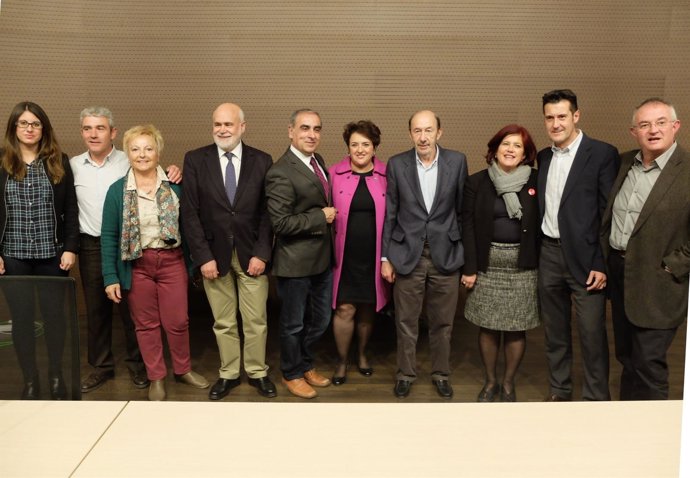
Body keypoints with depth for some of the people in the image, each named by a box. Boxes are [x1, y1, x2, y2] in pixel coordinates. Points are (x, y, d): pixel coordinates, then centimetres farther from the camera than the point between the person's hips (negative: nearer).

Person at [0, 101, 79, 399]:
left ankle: (56, 376, 23)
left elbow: (70, 210, 2)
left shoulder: (59, 162, 3)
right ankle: (30, 380, 20)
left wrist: (70, 248, -6)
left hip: (52, 254, 0)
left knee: (55, 315, 5)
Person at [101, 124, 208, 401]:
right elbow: (108, 236, -1)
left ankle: (183, 369, 27)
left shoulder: (174, 186, 0)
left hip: (172, 261, 0)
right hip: (137, 265, 0)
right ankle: (156, 378, 25)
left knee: (177, 321, 5)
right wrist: (110, 277, -6)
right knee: (146, 324, 10)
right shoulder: (117, 190, -2)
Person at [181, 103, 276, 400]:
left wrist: (262, 253, -9)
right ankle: (228, 374, 28)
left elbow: (267, 212, -1)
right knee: (223, 322, 11)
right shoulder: (195, 160, -1)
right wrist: (203, 257, -9)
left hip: (252, 254, 0)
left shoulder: (262, 161, 0)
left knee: (256, 320, 8)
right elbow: (190, 213, -3)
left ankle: (257, 372, 27)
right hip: (214, 254, 0)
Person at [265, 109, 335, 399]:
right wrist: (321, 217, -19)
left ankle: (305, 364, 44)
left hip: (323, 257, 8)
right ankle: (292, 374, 35)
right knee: (294, 324, 12)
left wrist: (329, 214, 3)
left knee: (321, 320, 21)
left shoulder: (318, 161, 6)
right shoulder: (281, 173, -20)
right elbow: (281, 223, -24)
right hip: (296, 262, -8)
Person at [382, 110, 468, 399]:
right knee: (406, 322, 11)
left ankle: (440, 373, 32)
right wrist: (385, 257, 0)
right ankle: (406, 373, 30)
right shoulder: (397, 164, -2)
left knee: (443, 322, 13)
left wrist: (463, 252, 5)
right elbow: (389, 214, 1)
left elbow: (463, 210, 4)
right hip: (407, 255, 0)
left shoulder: (457, 162, -1)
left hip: (446, 255, 1)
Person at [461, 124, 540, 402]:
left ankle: (508, 383, 25)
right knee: (488, 326, 8)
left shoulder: (536, 181, 1)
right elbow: (468, 227, -1)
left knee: (516, 328, 6)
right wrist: (470, 268, -6)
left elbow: (542, 225, 2)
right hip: (487, 264, 0)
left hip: (522, 265, 0)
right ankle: (490, 381, 27)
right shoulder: (477, 182, 1)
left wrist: (541, 264, -4)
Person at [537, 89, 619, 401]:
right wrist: (535, 254, 7)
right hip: (549, 255, 6)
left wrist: (602, 264, -13)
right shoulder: (543, 157, 11)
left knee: (592, 333, 0)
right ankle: (559, 390, 30)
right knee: (554, 330, 15)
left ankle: (596, 398, 17)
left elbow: (610, 213, -9)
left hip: (584, 258, -5)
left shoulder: (603, 154, -7)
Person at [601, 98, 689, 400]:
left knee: (648, 362, -1)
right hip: (618, 271, 6)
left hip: (656, 283, -6)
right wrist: (604, 259, 9)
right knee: (626, 356, 19)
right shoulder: (624, 163, 6)